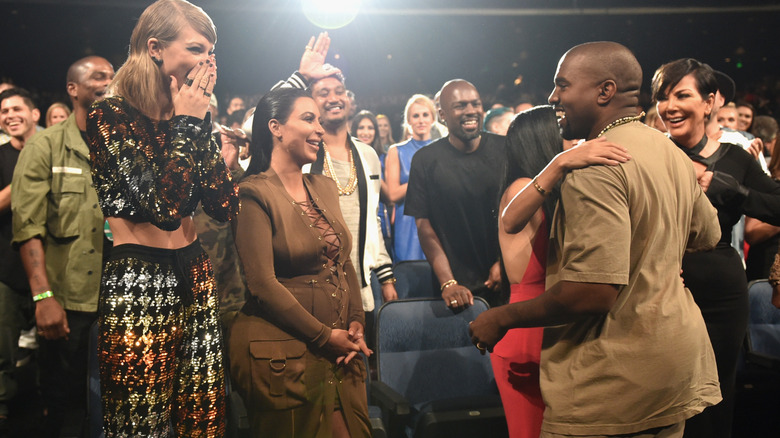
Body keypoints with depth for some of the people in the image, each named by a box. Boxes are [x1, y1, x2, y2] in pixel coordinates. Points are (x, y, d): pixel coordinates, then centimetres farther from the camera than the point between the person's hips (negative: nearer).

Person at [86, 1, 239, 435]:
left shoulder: (193, 117, 9)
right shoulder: (111, 116, -11)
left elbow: (225, 207, 0)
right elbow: (164, 208, -23)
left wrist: (203, 124, -4)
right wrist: (185, 125, -14)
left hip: (195, 278, 6)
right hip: (137, 289, -6)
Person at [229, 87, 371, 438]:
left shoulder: (325, 188, 12)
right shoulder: (255, 194, -11)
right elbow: (263, 283, -17)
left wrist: (355, 323, 0)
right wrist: (324, 336, -14)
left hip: (339, 352, 7)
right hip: (283, 354, -7)